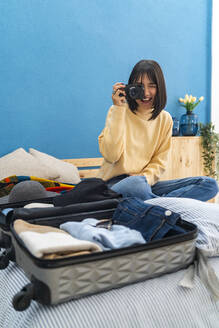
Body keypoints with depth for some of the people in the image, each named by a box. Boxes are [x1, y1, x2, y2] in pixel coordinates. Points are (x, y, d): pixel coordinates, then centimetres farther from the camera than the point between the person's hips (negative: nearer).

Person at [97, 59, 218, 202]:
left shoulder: (165, 119, 8)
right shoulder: (118, 111, -1)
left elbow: (159, 163, 7)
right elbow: (110, 156, -13)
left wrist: (145, 178, -16)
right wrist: (118, 110, -13)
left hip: (148, 183, 5)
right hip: (116, 183, -4)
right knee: (136, 184, -41)